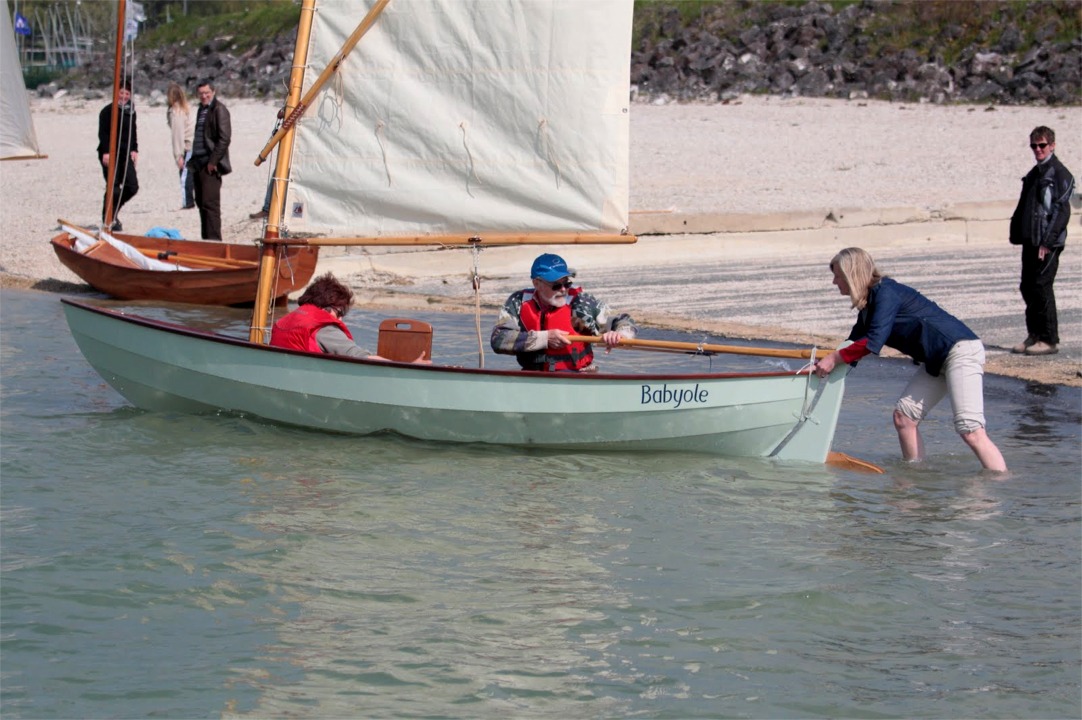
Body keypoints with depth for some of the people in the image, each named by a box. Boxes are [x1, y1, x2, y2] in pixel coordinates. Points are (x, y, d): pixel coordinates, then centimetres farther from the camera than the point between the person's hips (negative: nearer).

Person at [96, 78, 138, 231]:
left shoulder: (131, 111, 15)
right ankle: (108, 218, 4)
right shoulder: (108, 111, -4)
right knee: (113, 188, -9)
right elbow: (103, 133, -9)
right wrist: (106, 152, -17)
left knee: (132, 186, 0)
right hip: (110, 154, -6)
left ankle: (113, 212, 20)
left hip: (125, 154, 6)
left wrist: (134, 150, 11)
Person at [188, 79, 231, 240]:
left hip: (211, 164, -9)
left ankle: (214, 239, -9)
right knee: (201, 202, 11)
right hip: (199, 163, 9)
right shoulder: (202, 109, 19)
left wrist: (213, 161, -17)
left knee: (210, 203, -10)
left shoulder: (219, 109, -8)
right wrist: (194, 159, 15)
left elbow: (224, 138, -15)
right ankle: (206, 238, 17)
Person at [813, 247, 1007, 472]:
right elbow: (853, 347, 15)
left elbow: (873, 341, -24)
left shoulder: (886, 292, -15)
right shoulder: (869, 304, 14)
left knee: (969, 429, -18)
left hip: (961, 350, -10)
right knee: (903, 416, 4)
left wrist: (834, 358, -19)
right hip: (937, 361, 10)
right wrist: (823, 365, 5)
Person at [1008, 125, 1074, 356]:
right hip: (1031, 241, 8)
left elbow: (1062, 210, -15)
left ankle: (1049, 339, -2)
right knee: (1028, 287, 10)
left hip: (1048, 243, -8)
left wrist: (1047, 242, -19)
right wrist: (1017, 234, 11)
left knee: (1041, 287, -8)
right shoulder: (1034, 174, 17)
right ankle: (1034, 335, 18)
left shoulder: (1060, 174, -9)